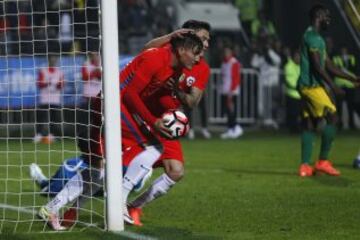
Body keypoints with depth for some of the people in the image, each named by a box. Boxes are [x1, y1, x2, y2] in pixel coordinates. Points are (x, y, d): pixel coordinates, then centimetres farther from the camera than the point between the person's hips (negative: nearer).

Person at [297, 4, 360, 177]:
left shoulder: (315, 37, 21)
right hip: (312, 85, -10)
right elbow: (317, 66, -19)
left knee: (309, 124, 7)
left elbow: (329, 66, 23)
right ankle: (323, 161, -6)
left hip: (306, 86, 10)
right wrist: (333, 86, -20)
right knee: (331, 118, -8)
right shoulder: (313, 37, -12)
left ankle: (305, 166, 5)